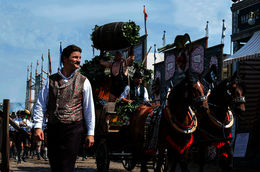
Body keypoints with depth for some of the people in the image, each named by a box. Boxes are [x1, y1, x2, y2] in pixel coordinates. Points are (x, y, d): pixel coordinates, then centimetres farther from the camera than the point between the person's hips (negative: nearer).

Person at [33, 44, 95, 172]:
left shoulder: (83, 82, 5)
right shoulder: (51, 80, 8)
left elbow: (89, 108, 6)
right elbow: (41, 104, 9)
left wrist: (90, 133, 2)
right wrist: (38, 126, -2)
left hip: (73, 129, -2)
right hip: (53, 128, 2)